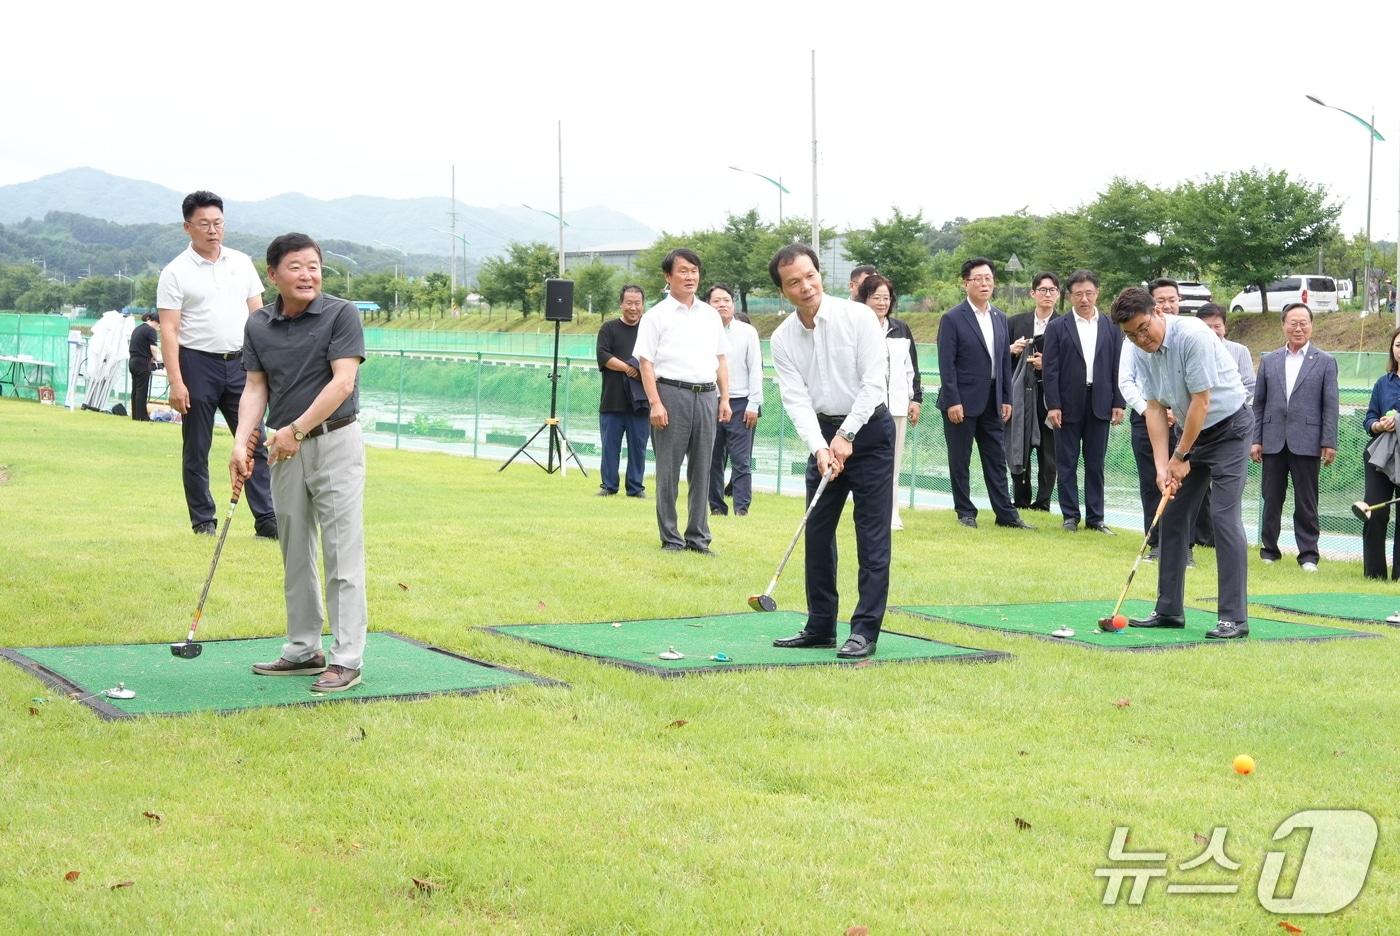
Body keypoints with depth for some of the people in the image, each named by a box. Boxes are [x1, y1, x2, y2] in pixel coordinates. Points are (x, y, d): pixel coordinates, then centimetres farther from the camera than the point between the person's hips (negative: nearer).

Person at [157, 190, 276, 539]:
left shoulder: (242, 263, 10)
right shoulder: (176, 273, -3)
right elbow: (169, 331, -8)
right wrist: (176, 382, -16)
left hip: (239, 363, 3)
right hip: (198, 366, -3)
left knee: (254, 443, -1)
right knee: (196, 450, 4)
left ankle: (267, 520, -2)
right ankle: (203, 520, 14)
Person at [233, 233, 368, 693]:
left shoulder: (341, 314, -9)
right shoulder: (258, 325, 6)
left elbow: (342, 382, -15)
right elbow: (255, 388, 6)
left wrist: (297, 430, -18)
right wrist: (241, 443, -8)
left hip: (334, 442, -6)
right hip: (285, 449, 6)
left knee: (342, 554, -6)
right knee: (295, 556, 12)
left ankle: (347, 659, -4)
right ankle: (303, 650, 21)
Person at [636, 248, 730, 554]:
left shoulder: (710, 315, 16)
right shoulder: (657, 316, 1)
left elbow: (721, 359, 19)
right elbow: (645, 362, -4)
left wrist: (724, 399, 10)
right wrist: (655, 403, -13)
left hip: (706, 395, 5)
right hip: (672, 394, -4)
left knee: (701, 470, 7)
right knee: (669, 469, -1)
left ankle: (698, 537, 14)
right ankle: (670, 538, 5)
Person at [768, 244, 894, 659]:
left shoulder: (858, 317, -13)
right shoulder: (782, 339, -2)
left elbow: (873, 383, -16)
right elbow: (797, 400, -8)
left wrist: (846, 437, -20)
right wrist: (820, 448, -22)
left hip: (868, 430, -5)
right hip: (825, 435, 5)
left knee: (872, 534, -6)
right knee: (817, 531, 7)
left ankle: (865, 631, -4)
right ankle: (821, 625, 16)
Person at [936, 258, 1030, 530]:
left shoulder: (1000, 318, 11)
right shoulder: (952, 319, -8)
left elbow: (1005, 361, 13)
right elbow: (946, 364, -11)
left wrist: (1006, 398, 9)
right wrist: (952, 401, -16)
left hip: (992, 402, 5)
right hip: (963, 401, -5)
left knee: (996, 460, 7)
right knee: (960, 461, 3)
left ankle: (1005, 513, 11)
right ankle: (965, 513, 12)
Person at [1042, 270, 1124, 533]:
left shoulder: (1111, 327, 8)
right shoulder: (1057, 328, 1)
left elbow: (1117, 367, 7)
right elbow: (1050, 370, -3)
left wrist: (1118, 403, 0)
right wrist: (1053, 405, -9)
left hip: (1099, 405, 2)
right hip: (1068, 405, -2)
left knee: (1096, 464, 6)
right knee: (1067, 464, 3)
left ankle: (1095, 517, 12)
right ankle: (1071, 516, 11)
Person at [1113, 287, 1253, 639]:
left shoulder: (1192, 336, -26)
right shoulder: (1141, 351, -4)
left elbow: (1201, 402, -23)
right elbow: (1155, 408, -1)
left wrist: (1180, 457, -14)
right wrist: (1162, 465, -9)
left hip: (1229, 427, -8)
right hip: (1192, 429, 8)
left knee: (1225, 515, -15)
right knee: (1173, 515, 7)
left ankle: (1234, 617, -14)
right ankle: (1169, 609, 14)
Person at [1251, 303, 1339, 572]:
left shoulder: (1325, 362, 4)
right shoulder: (1269, 361, 11)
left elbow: (1330, 406, 1)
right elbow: (1258, 404, 11)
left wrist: (1329, 443, -6)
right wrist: (1256, 439, 4)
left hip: (1306, 444, -2)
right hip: (1273, 443, 2)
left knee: (1306, 503, 2)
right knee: (1271, 500, 7)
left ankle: (1308, 554, 8)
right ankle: (1269, 549, 17)